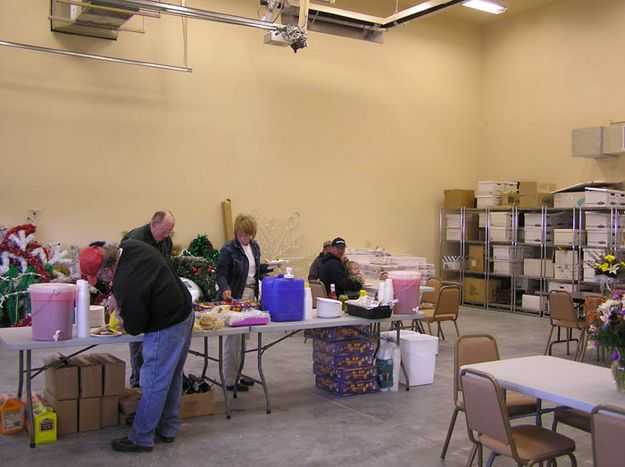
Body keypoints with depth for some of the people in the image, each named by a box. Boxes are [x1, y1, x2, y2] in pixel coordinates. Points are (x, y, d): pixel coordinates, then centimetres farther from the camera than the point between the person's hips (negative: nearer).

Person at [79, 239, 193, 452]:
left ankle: (140, 439, 16)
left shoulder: (124, 284, -29)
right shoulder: (130, 245, -3)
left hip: (166, 329, -10)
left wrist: (120, 312, 4)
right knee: (172, 378, 19)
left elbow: (135, 328, -16)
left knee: (154, 384, 3)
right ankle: (168, 429, 33)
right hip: (185, 313, 10)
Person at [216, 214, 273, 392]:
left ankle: (237, 373, 24)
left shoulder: (254, 247, 11)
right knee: (233, 339, -5)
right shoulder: (228, 249, -11)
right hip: (234, 297, -7)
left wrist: (269, 267, 5)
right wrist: (225, 289, -29)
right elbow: (221, 274, -12)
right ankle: (230, 381, 3)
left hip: (251, 294, 7)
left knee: (244, 337, 12)